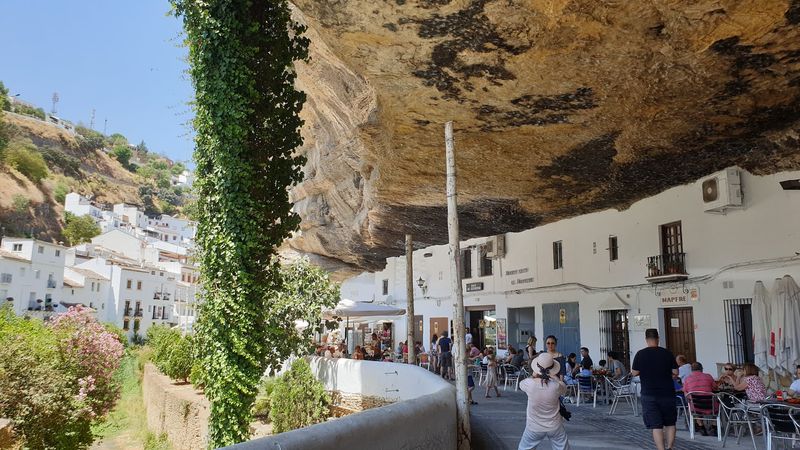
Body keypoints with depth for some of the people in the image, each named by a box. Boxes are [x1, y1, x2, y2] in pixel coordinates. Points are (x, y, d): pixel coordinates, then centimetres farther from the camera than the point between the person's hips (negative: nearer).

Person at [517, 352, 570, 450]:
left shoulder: (530, 384, -21)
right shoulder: (556, 386, -21)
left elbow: (521, 384, 4)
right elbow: (564, 389, 4)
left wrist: (533, 376, 12)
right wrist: (555, 377, 10)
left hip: (534, 428, 0)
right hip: (555, 427, 0)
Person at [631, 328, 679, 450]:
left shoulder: (640, 354, -7)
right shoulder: (667, 353, -3)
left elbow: (634, 373, -4)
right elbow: (675, 372, 0)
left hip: (649, 395, -2)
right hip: (667, 393, 2)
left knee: (656, 426, 1)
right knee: (670, 423, 17)